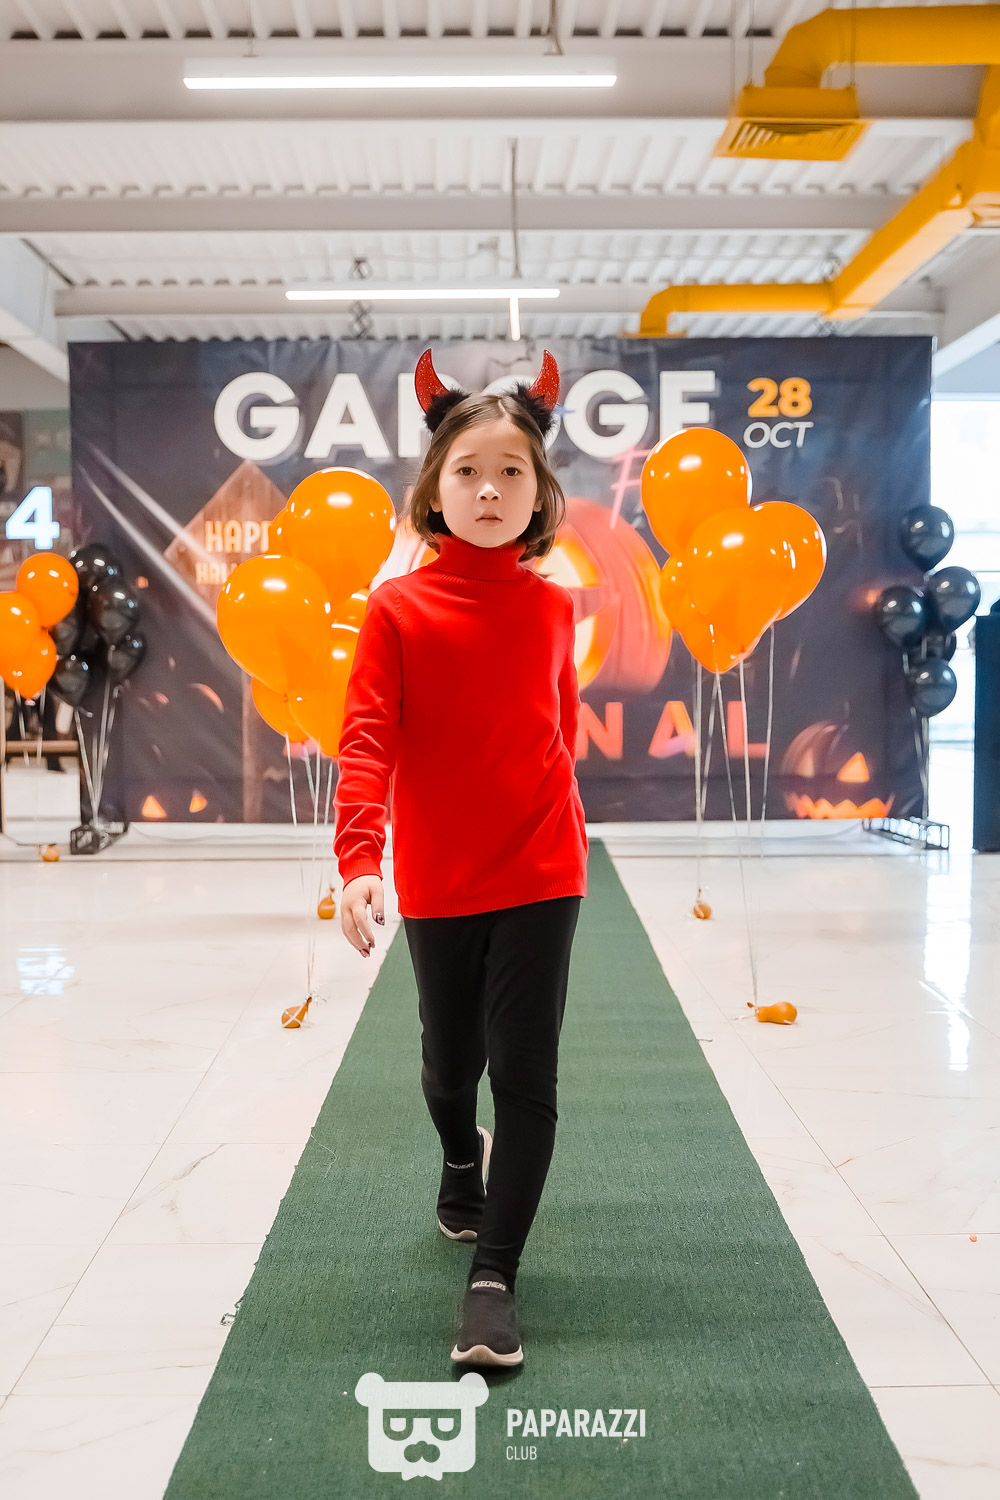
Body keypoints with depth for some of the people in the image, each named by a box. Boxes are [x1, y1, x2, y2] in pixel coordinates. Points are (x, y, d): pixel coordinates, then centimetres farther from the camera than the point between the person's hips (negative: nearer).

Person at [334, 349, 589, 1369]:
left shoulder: (554, 607, 1)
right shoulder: (397, 608, -8)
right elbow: (367, 738, -16)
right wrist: (358, 859, -27)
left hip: (541, 873, 1)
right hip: (437, 882, 0)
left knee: (524, 1072, -3)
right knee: (449, 1061, 17)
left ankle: (493, 1275, 10)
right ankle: (461, 1163, 51)